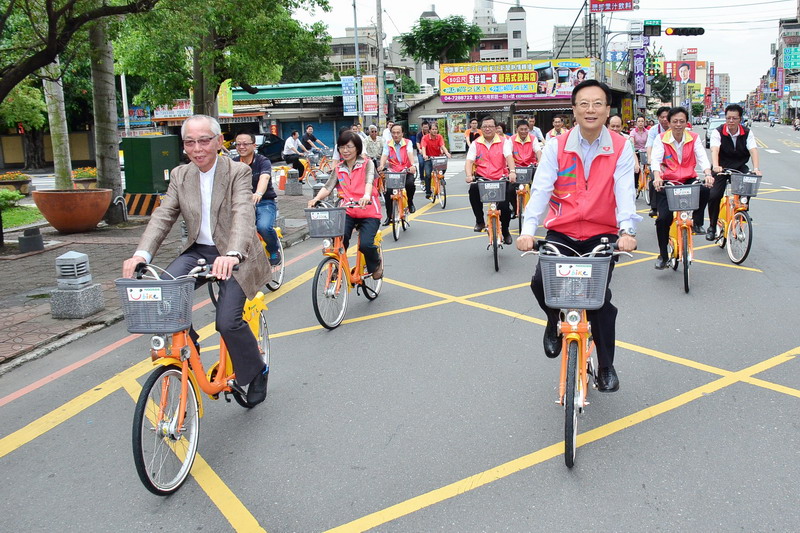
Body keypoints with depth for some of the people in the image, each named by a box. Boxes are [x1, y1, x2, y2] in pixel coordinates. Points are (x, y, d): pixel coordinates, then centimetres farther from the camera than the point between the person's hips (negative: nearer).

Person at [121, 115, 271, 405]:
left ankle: (255, 373, 10)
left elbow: (243, 214, -26)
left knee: (227, 321, -19)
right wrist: (142, 253, -22)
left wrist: (232, 255, -45)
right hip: (198, 251, 5)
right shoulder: (180, 175, 5)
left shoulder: (238, 172, -10)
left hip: (233, 255, -4)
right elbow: (163, 216, -4)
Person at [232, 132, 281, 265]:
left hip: (264, 203, -3)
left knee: (264, 227, -33)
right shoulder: (234, 163, 4)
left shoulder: (263, 161, -8)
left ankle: (274, 250, -1)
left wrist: (258, 193, -51)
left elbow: (264, 178, -29)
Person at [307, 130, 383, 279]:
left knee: (365, 244, -22)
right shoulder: (339, 169, 11)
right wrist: (316, 199, -25)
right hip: (348, 212, 3)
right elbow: (328, 187, -3)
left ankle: (376, 264, 14)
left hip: (368, 212, -3)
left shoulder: (367, 164, 0)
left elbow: (369, 180, -21)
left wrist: (366, 196, -44)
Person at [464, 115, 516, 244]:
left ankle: (505, 231, 23)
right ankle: (480, 221, -14)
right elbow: (469, 161, -3)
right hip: (482, 178, 1)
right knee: (473, 188, -33)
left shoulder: (503, 142, 4)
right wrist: (469, 175, -23)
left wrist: (512, 172, -31)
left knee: (504, 206, -11)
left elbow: (509, 157, -12)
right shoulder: (476, 144, 8)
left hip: (500, 180, 0)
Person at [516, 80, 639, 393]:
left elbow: (624, 191, -15)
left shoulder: (621, 148, -4)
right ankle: (555, 320, 17)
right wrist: (527, 231, -28)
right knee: (541, 282, -21)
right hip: (561, 231, 1)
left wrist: (627, 231, -32)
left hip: (602, 234, -1)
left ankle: (606, 367, 12)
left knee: (600, 297, -11)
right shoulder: (556, 147, -3)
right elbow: (541, 189, -13)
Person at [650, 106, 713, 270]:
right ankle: (663, 256, 4)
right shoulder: (661, 139, -4)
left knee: (705, 189, -32)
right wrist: (657, 177, -37)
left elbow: (702, 157, -11)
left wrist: (708, 175, -31)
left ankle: (697, 223, -8)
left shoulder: (694, 138, 1)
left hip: (688, 180, 1)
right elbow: (655, 160, -17)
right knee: (663, 218, -13)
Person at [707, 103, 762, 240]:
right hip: (721, 168, -2)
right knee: (714, 196, -16)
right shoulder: (718, 132, -11)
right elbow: (715, 150, -27)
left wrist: (756, 169, -35)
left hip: (740, 167, 2)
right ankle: (712, 227, 1)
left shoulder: (747, 133, -4)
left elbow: (753, 150, -17)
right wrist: (715, 166, -47)